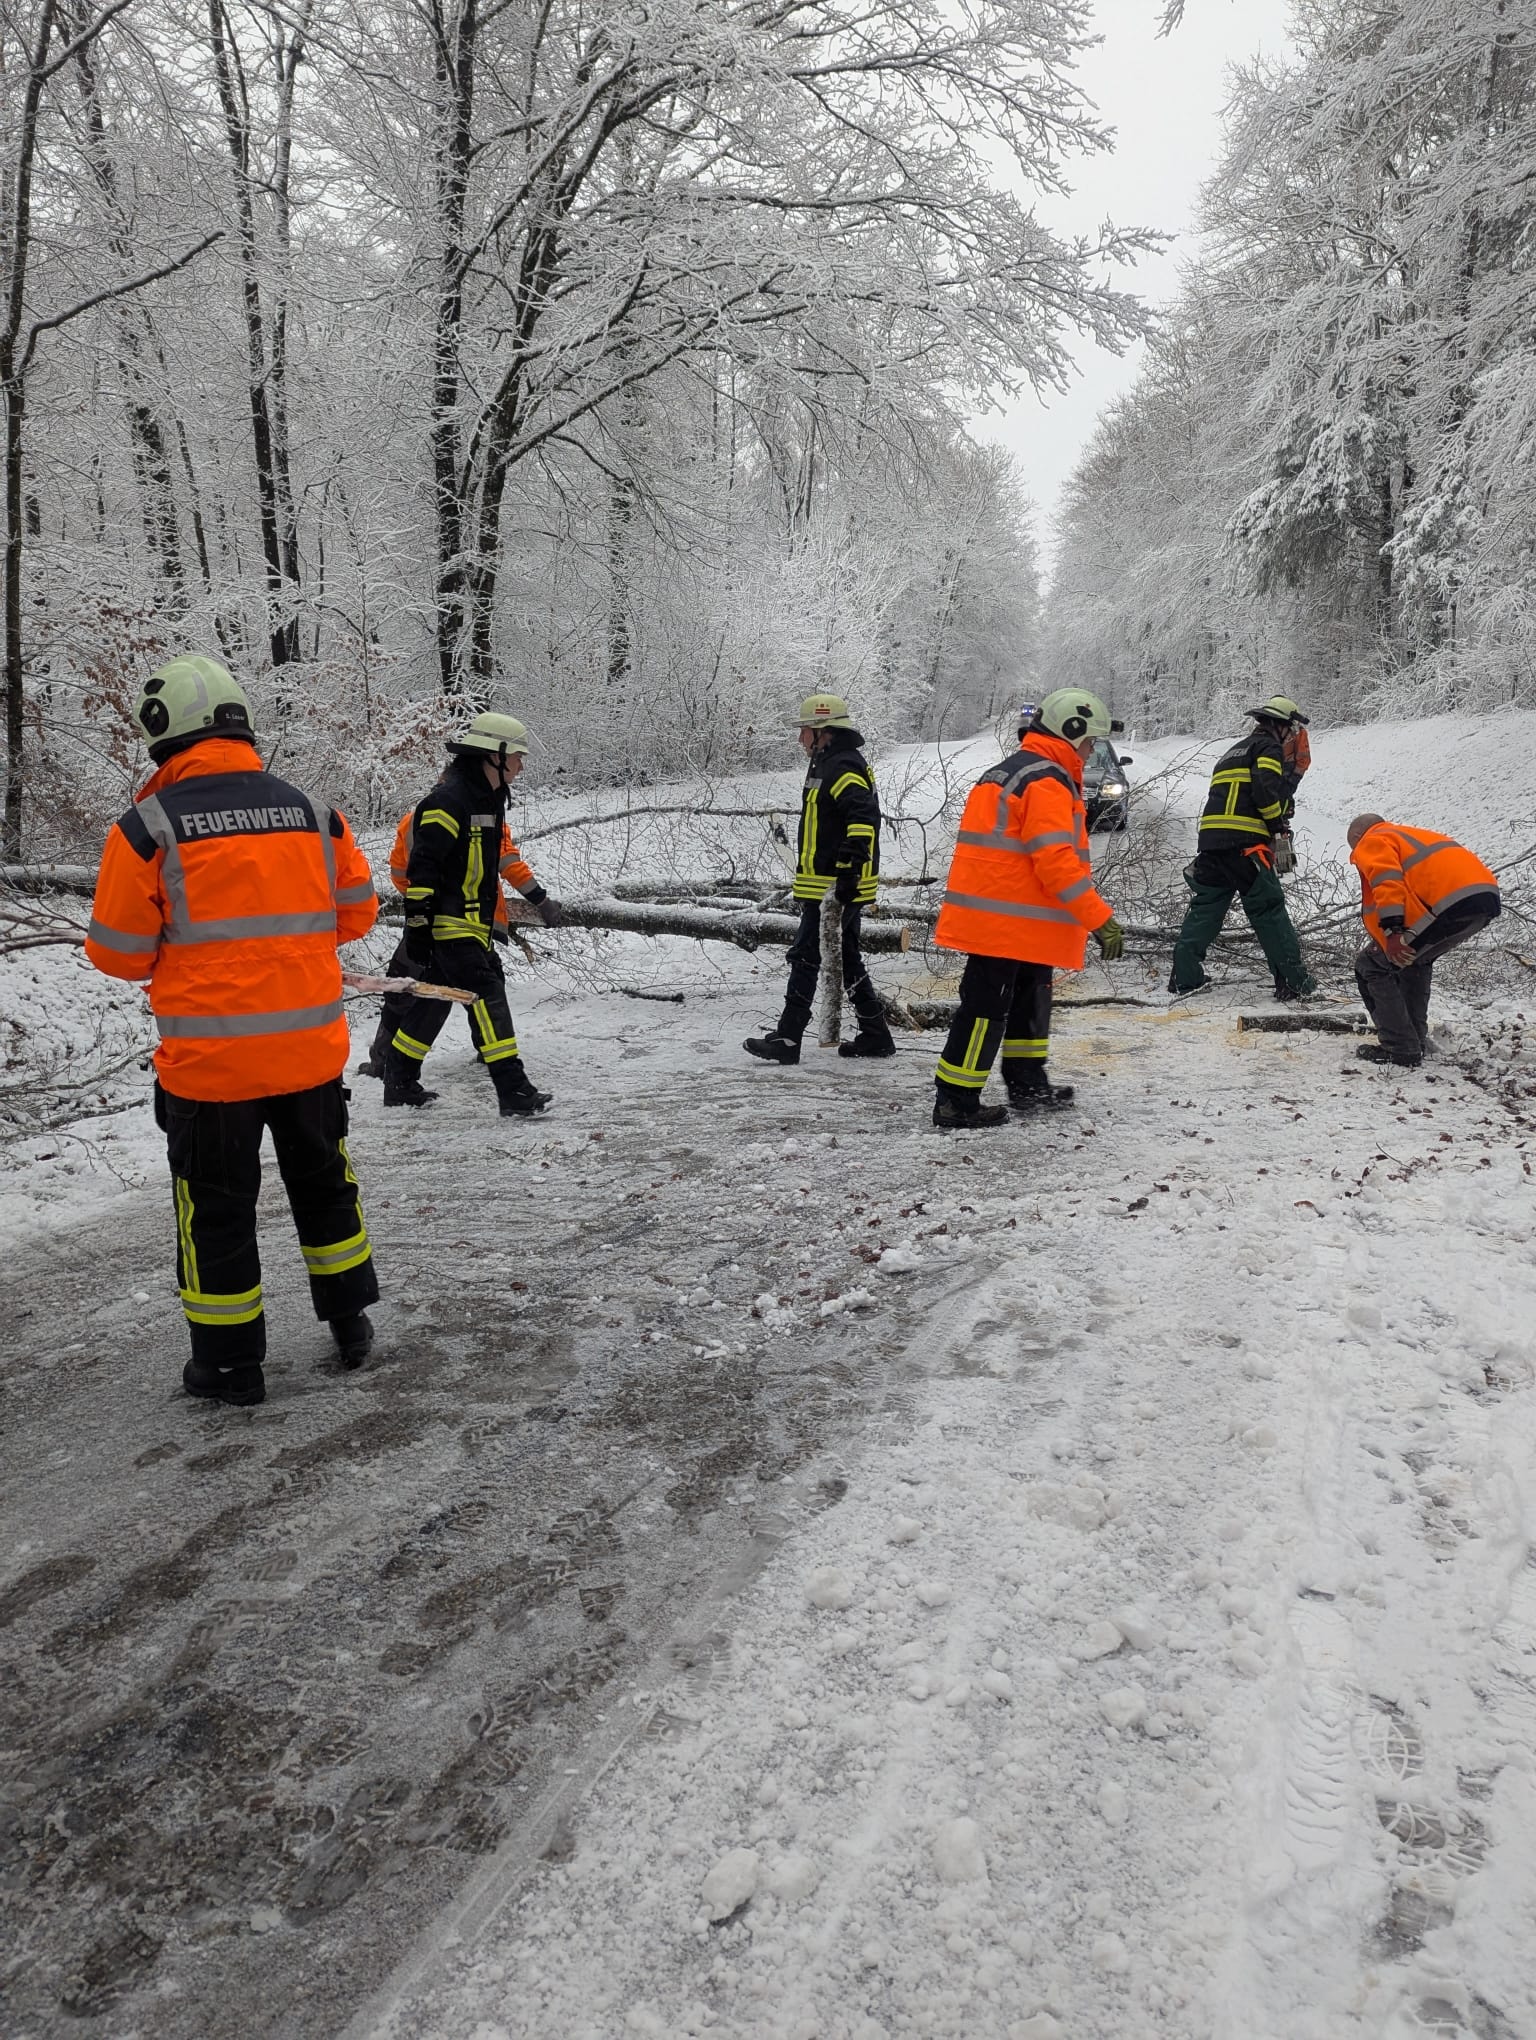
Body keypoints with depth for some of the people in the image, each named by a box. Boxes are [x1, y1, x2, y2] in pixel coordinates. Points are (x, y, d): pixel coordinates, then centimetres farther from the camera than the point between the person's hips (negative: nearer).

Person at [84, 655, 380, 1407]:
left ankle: (230, 1364, 23)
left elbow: (120, 952, -6)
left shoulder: (148, 826, -11)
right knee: (322, 1182, 22)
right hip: (311, 1048, 4)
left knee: (217, 1208, 12)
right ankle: (350, 1323, 34)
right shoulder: (312, 812, 1)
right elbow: (354, 914, 9)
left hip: (209, 1058, -3)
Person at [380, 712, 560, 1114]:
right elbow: (422, 866, -20)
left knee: (431, 1003, 16)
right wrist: (417, 926, -22)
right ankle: (514, 1093, -14)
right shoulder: (449, 800, -17)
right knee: (487, 996, -13)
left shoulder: (487, 798, 15)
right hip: (449, 925, -10)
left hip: (471, 923, 10)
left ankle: (399, 1084, 27)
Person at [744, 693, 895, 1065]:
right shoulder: (828, 765, 19)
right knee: (847, 960, 14)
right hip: (828, 884, 11)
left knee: (805, 957, -6)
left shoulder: (842, 768, -15)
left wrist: (850, 870, -30)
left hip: (835, 886, -11)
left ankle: (787, 1039, -1)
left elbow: (863, 818, -27)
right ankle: (875, 1035, 20)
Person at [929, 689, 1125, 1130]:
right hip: (1007, 922, -10)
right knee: (986, 1009, -5)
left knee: (1029, 997, 20)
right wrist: (1101, 919, -18)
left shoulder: (1009, 771, 18)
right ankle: (956, 1102, 0)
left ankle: (1027, 1083, 32)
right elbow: (1056, 862, -22)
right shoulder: (1047, 782, -15)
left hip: (995, 917, 10)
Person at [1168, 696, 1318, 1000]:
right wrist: (1281, 831, -6)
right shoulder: (1269, 747, 2)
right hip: (1245, 841, -8)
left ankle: (1185, 975, 7)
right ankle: (1293, 980, -3)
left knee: (1205, 906, 10)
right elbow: (1266, 791, -12)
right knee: (1269, 909, -5)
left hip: (1210, 838, 8)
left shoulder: (1234, 751, 30)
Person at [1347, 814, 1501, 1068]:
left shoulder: (1372, 843, 11)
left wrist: (1391, 931, -19)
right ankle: (1416, 1040, 34)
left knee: (1371, 966, 4)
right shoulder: (1414, 836, 38)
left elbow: (1386, 879, -10)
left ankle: (1400, 1050, 3)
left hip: (1448, 904, -9)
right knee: (1415, 959, 33)